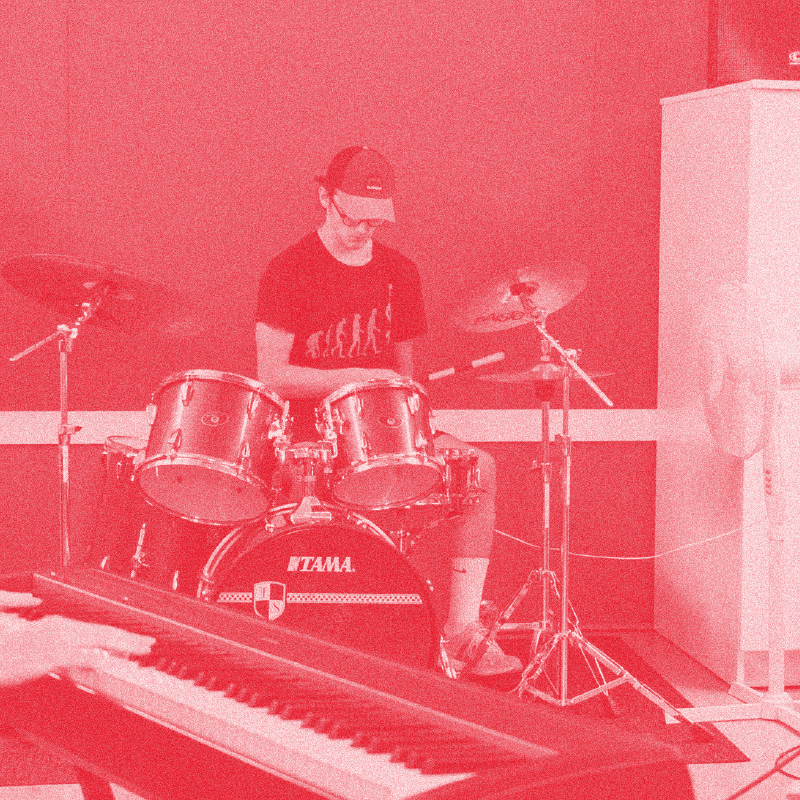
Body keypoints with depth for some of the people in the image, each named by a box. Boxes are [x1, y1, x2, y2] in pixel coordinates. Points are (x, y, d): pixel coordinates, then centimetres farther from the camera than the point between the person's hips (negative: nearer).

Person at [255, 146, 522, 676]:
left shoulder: (400, 273, 12)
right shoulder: (289, 272, -4)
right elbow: (272, 375, -10)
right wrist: (353, 377, -19)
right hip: (310, 433, -4)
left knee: (479, 467, -19)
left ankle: (463, 631, -17)